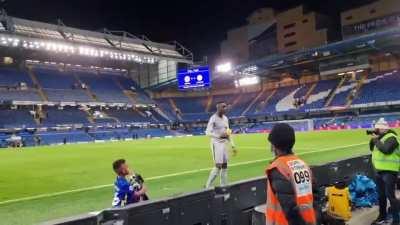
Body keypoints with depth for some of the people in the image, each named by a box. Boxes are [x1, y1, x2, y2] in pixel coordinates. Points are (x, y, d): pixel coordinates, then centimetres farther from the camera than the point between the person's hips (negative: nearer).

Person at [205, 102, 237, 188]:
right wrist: (219, 135, -27)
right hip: (217, 144, -7)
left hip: (225, 144, 7)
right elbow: (207, 132, -16)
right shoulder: (213, 118, -12)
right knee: (218, 166, -8)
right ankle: (207, 187, 6)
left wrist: (233, 146, 13)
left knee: (225, 166, 8)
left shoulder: (225, 118, 11)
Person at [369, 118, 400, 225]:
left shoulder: (391, 138, -15)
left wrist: (376, 140, -18)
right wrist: (373, 139, 1)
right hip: (379, 171, 9)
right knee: (381, 195, 17)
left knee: (390, 195, -7)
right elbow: (372, 148, 16)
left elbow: (385, 149, -29)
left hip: (389, 172, -9)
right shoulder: (380, 137, 12)